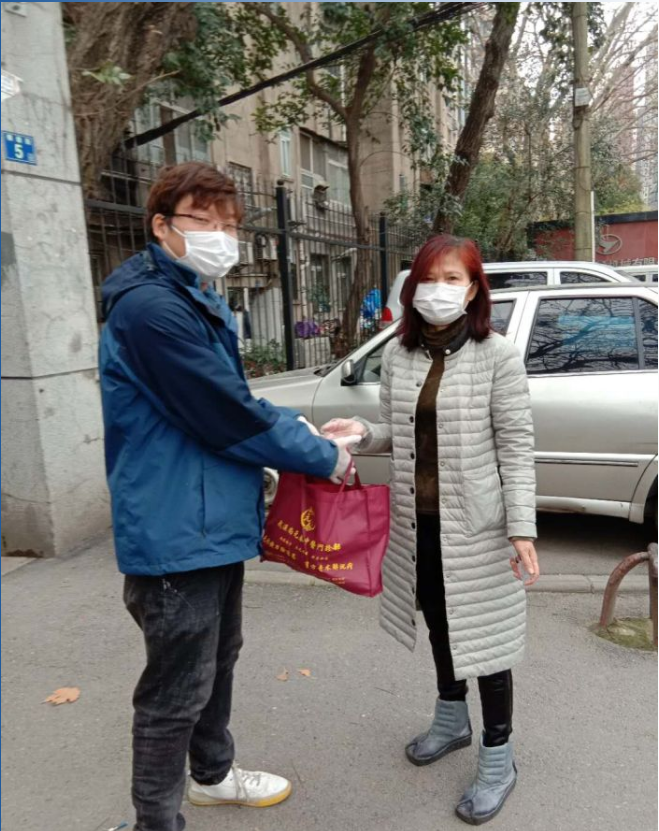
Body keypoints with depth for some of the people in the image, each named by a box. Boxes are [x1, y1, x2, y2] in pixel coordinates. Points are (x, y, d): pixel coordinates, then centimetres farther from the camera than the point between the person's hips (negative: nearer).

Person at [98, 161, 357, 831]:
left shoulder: (202, 302, 13)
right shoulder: (151, 307, -22)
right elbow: (230, 418, -23)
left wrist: (303, 429, 3)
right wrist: (325, 457, -12)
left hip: (214, 524, 11)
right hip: (174, 535, -10)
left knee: (218, 660, 26)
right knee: (177, 690, 6)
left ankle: (212, 774, 48)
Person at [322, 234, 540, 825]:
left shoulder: (497, 356, -11)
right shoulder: (399, 354, 3)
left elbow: (516, 446, -11)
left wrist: (523, 529, -15)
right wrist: (362, 432, -10)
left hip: (475, 523, -5)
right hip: (417, 521, 5)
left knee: (483, 634, 6)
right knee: (439, 621, 22)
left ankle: (498, 758, 28)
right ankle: (451, 720, 46)